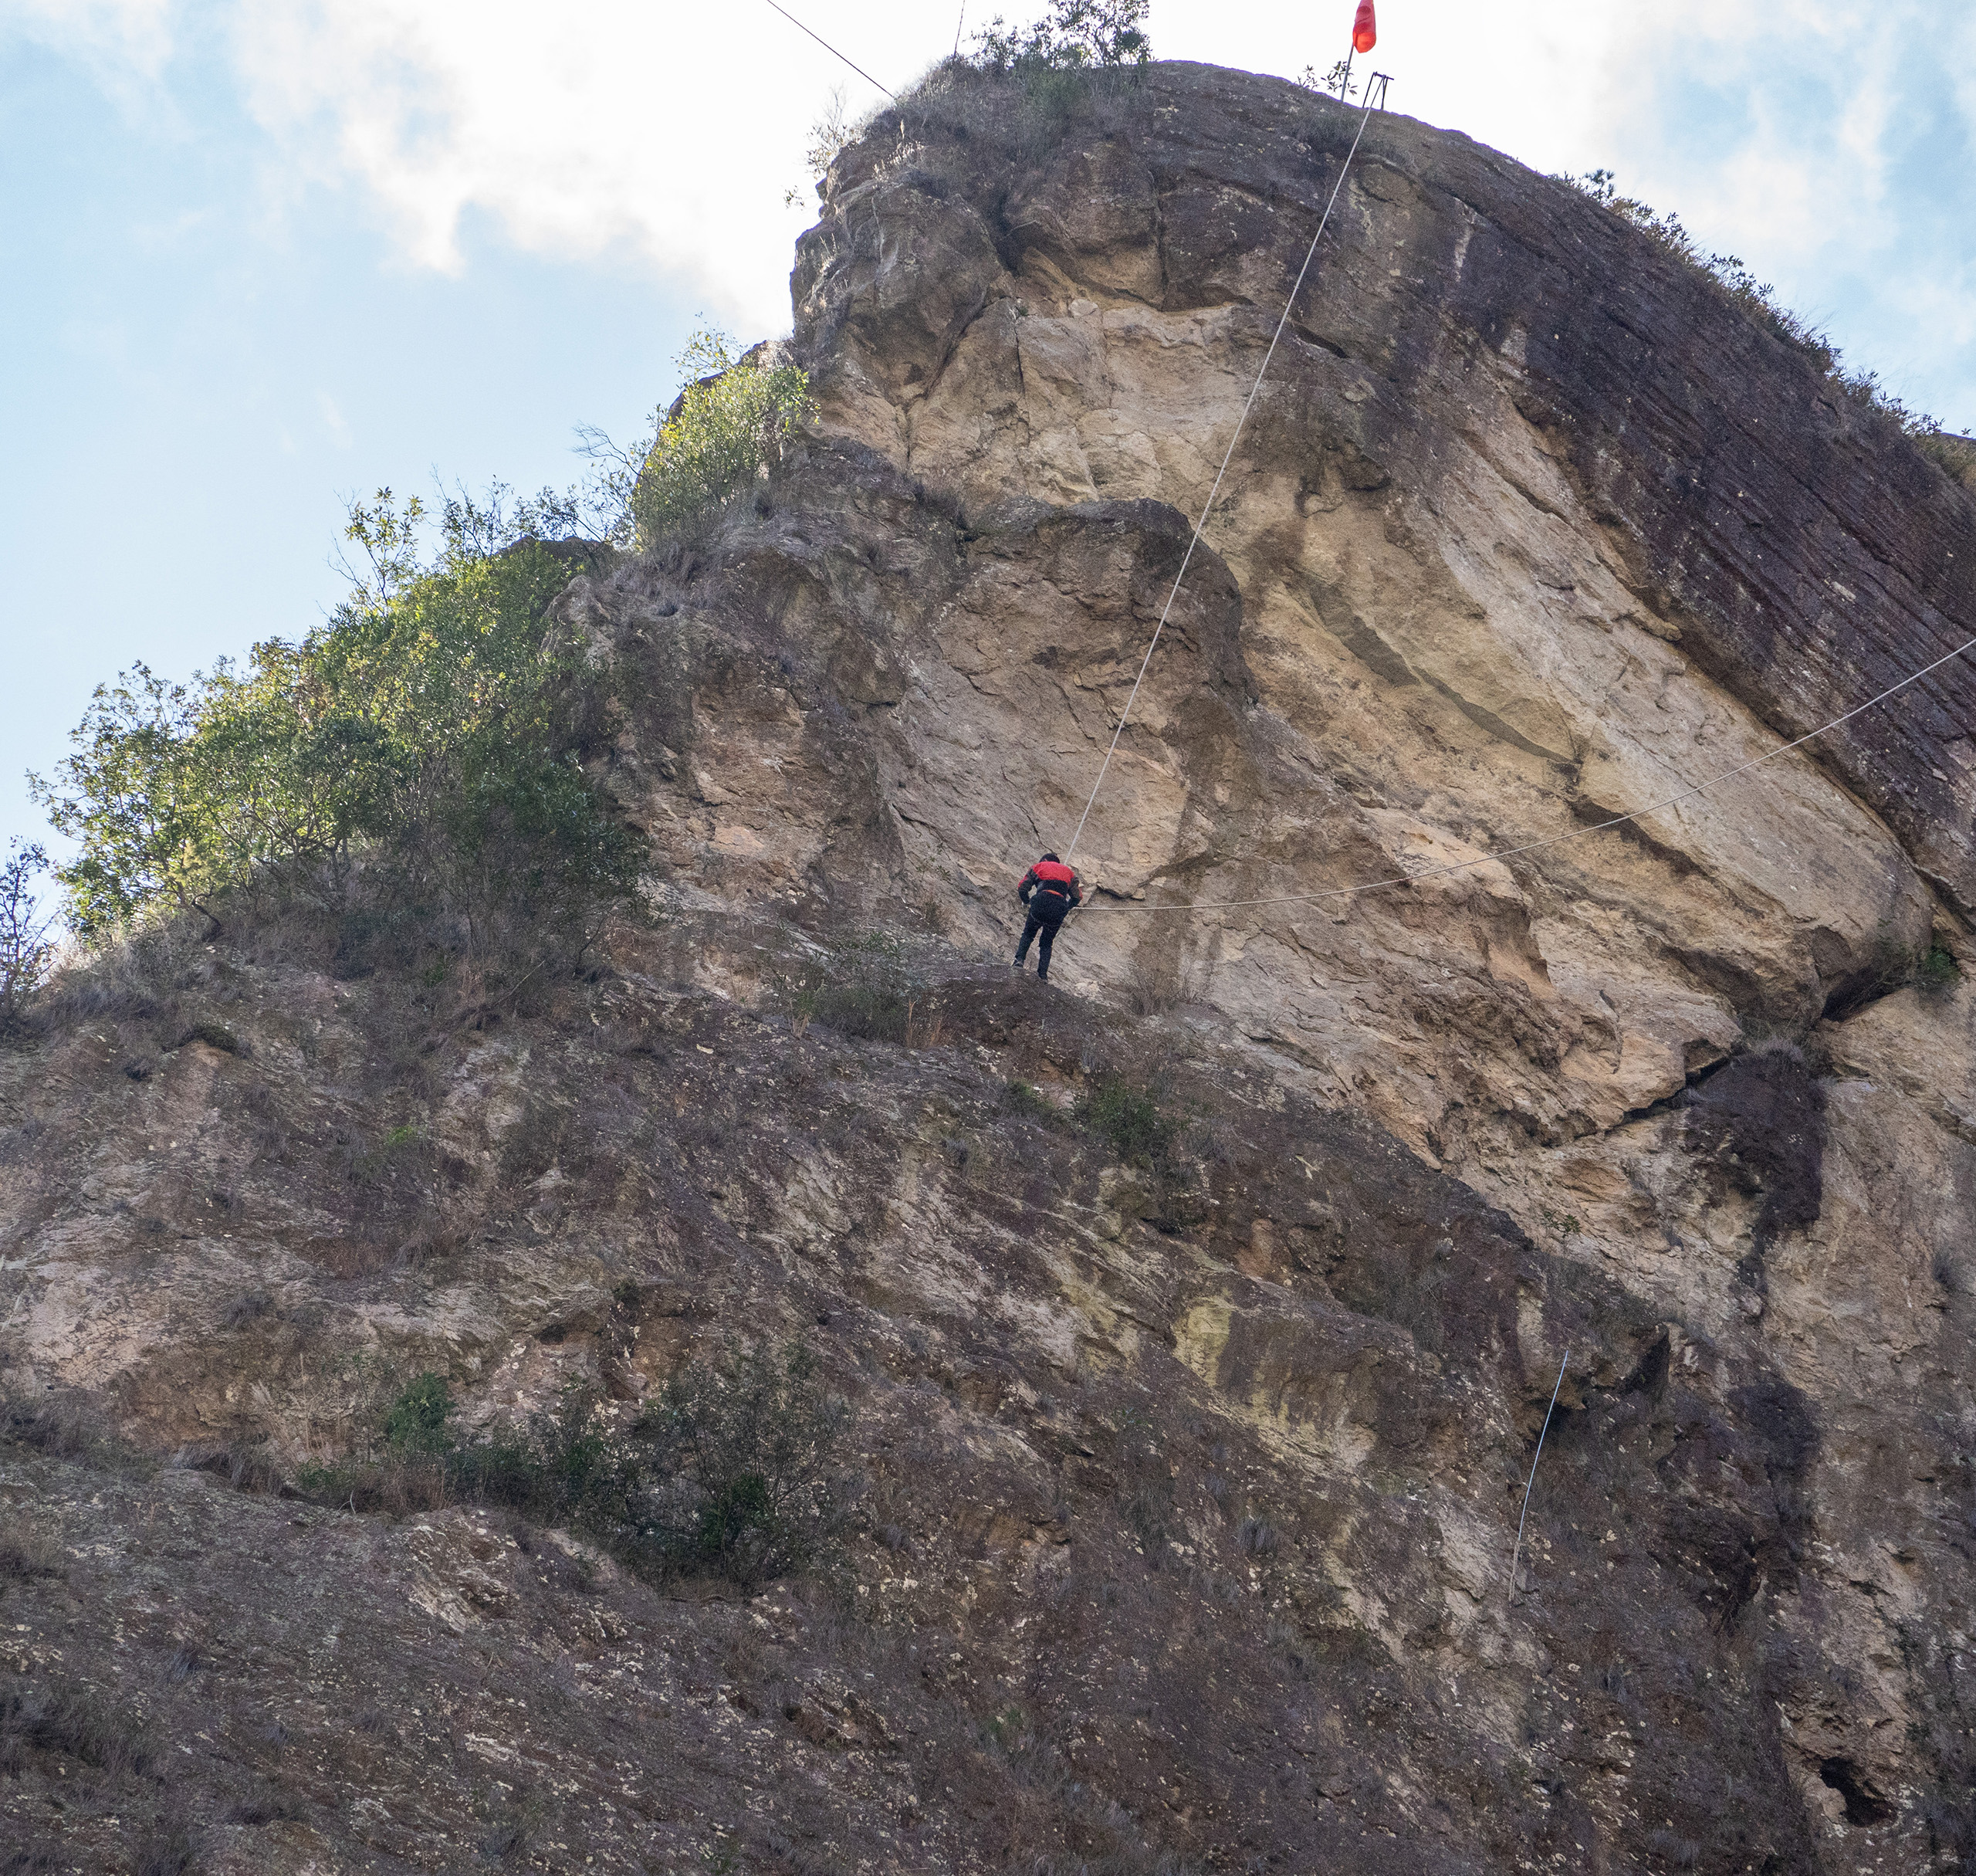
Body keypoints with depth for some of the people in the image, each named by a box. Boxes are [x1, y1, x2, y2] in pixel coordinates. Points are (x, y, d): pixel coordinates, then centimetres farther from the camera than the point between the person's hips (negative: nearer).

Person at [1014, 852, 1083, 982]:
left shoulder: (1038, 866, 23)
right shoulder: (1068, 871, 30)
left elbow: (1022, 889, 15)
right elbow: (1077, 897, 21)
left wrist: (1027, 902, 33)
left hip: (1041, 902, -2)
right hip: (1060, 906, 2)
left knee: (1028, 934, 23)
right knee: (1047, 942, 18)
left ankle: (1019, 960, 5)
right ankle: (1043, 974, 6)